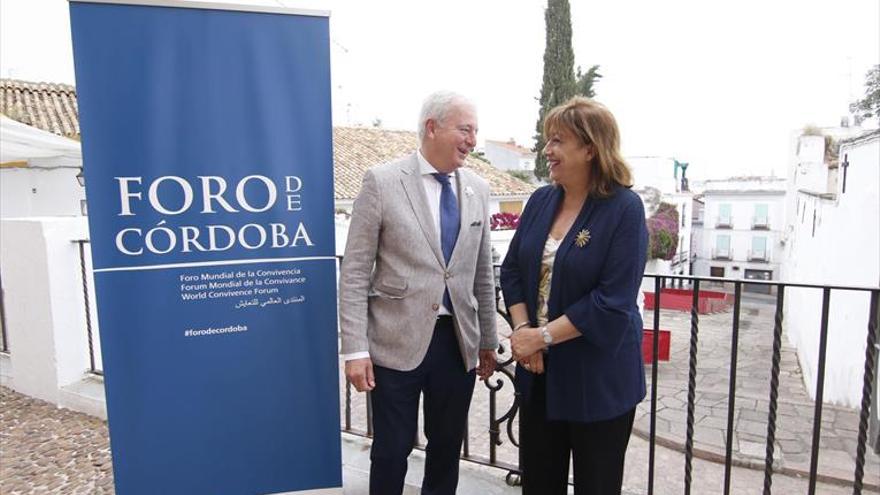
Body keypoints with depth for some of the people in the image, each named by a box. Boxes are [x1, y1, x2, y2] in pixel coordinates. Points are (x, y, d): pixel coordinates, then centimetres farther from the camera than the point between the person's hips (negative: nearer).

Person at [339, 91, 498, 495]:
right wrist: (355, 349, -11)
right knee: (391, 450, 10)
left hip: (459, 341, 4)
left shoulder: (477, 189, 6)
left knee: (447, 448, 17)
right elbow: (355, 273, -8)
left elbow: (482, 272, 12)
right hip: (398, 341, -4)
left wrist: (488, 339, 14)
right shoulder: (382, 182, -7)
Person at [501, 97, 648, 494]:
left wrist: (543, 336, -18)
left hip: (598, 379, -5)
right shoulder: (541, 200, 3)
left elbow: (613, 301, -19)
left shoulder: (624, 209, -14)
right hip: (538, 372, 5)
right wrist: (522, 329, -9)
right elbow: (512, 270, 6)